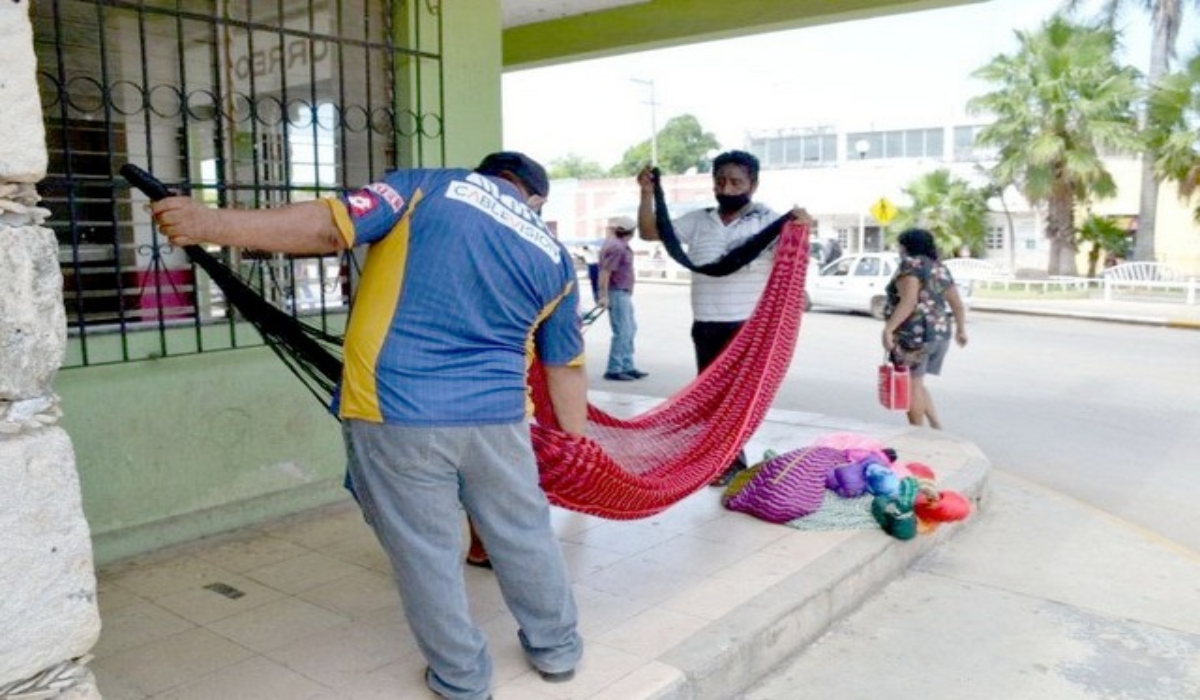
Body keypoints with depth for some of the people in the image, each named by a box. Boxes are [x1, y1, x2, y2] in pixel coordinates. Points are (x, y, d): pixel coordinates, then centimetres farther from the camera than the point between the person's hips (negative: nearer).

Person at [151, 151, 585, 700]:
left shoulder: (427, 186, 5)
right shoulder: (553, 255, 13)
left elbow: (329, 227, -8)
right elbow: (566, 367, 17)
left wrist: (210, 224, -5)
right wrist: (576, 445, 29)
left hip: (397, 413, -2)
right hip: (495, 416, 3)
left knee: (425, 553, 13)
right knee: (525, 536, 21)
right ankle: (557, 649, 40)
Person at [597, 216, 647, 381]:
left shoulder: (621, 245, 14)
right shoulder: (616, 247, -18)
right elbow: (604, 272, -24)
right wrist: (604, 296, -25)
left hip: (624, 293, 11)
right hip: (617, 293, -11)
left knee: (630, 329, 16)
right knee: (622, 332, -8)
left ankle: (627, 367, 22)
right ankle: (613, 370, -3)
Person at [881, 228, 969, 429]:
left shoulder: (911, 265, -8)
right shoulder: (940, 268, 15)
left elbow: (909, 301, -21)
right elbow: (957, 303, 18)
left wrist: (888, 329, -24)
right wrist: (961, 329, 29)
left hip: (915, 334, -8)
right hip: (941, 333, 8)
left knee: (911, 385, 0)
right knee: (916, 383, 18)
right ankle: (936, 426, 14)